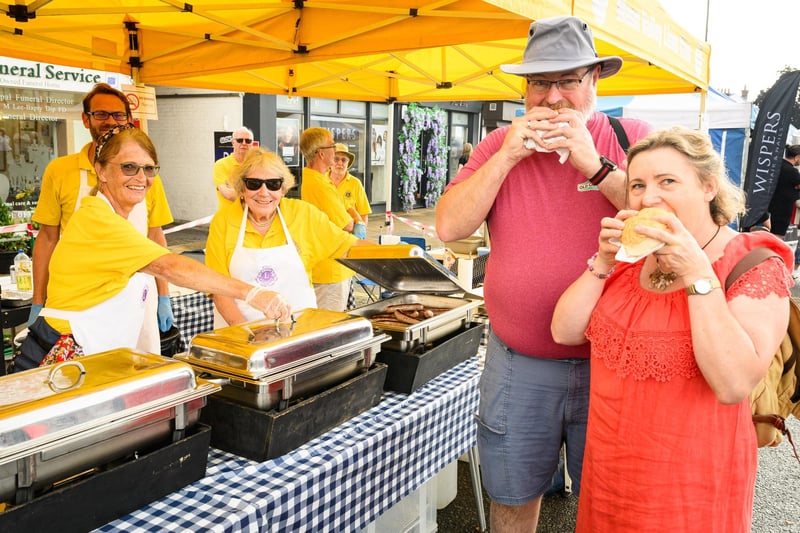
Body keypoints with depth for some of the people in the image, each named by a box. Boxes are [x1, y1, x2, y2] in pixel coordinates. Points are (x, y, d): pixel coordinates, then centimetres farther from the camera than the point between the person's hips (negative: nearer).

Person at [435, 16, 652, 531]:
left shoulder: (634, 139, -3)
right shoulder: (500, 145, 3)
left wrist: (593, 164, -20)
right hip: (518, 364, 2)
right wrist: (508, 156, -14)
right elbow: (449, 227, -7)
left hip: (610, 360, -1)